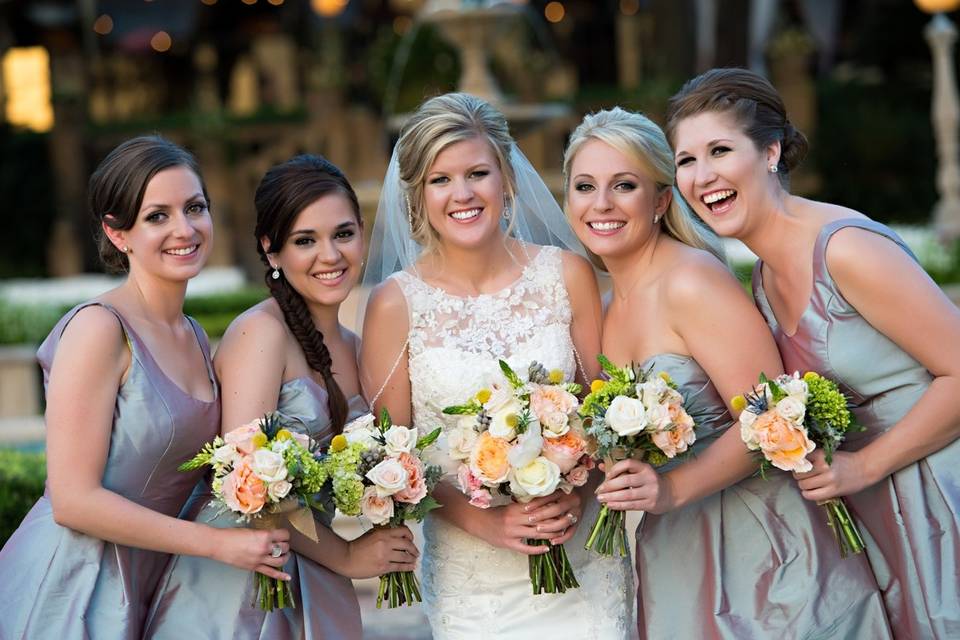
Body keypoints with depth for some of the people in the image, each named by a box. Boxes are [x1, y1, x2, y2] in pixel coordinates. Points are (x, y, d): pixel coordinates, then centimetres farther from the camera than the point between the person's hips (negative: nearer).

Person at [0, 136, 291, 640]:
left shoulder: (195, 339, 9)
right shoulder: (98, 328, -15)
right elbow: (73, 501, -19)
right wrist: (220, 543, -17)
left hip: (143, 592, 7)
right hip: (69, 594, -7)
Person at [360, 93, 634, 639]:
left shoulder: (566, 276, -1)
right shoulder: (397, 304, -6)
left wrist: (576, 495, -13)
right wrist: (481, 519, -16)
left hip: (582, 558, 1)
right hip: (472, 574, -1)